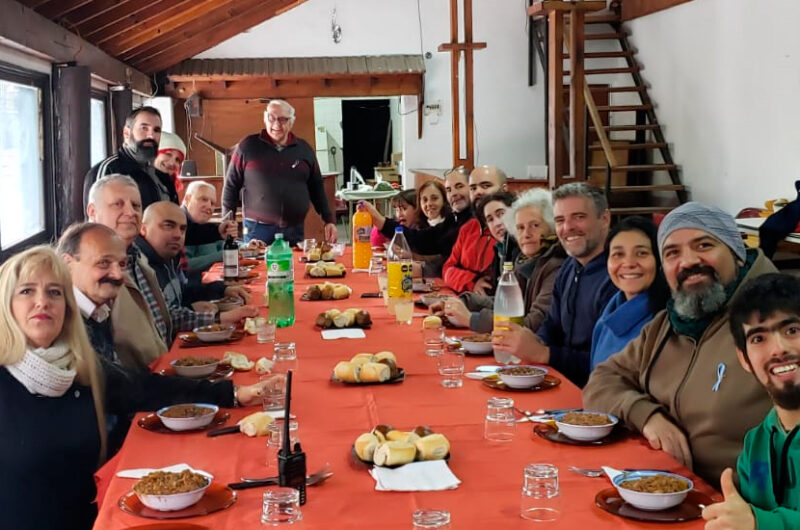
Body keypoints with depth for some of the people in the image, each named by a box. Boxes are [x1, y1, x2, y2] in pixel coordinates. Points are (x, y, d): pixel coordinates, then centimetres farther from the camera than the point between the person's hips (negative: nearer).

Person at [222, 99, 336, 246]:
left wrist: (329, 220, 8)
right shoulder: (248, 147, 1)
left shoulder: (304, 149, 8)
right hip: (258, 229, -2)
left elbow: (316, 189, 14)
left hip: (294, 230, 2)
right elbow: (231, 186, 5)